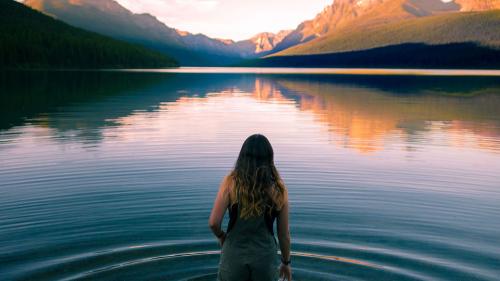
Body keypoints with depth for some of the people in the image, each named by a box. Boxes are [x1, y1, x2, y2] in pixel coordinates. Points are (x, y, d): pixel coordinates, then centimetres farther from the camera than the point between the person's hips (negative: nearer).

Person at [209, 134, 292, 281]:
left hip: (234, 256, -1)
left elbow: (213, 222, -13)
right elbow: (284, 233, 2)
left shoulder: (231, 182, -10)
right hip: (266, 258, 1)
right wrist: (286, 262, 17)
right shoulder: (279, 189, -5)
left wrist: (221, 236, 9)